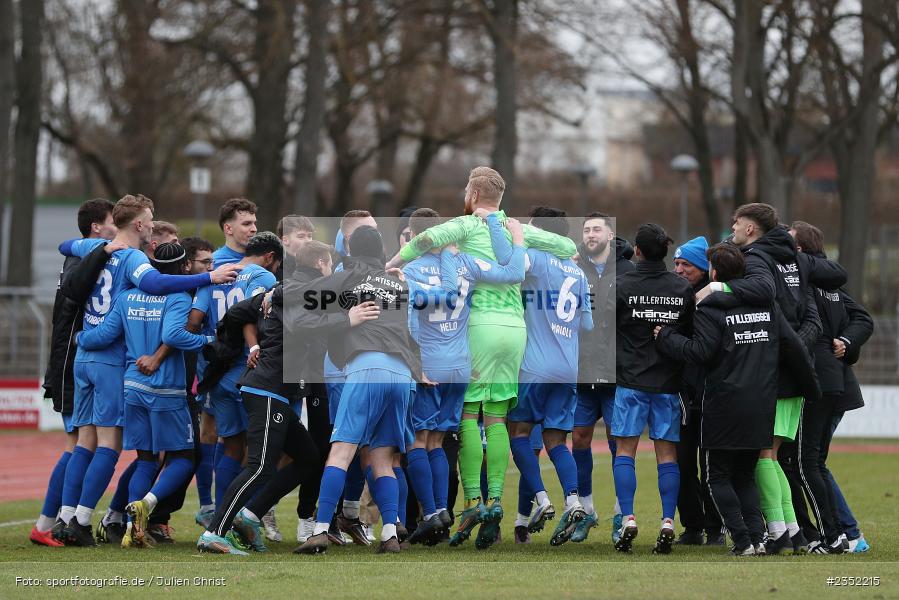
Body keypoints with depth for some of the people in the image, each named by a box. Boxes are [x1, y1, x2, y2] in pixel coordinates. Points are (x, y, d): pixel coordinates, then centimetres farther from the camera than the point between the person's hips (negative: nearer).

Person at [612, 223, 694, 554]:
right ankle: (667, 522, -3)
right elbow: (693, 333, 6)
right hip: (669, 381, 2)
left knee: (625, 450, 3)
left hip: (631, 380, -2)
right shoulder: (683, 288, 1)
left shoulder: (622, 286, -7)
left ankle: (628, 519, -7)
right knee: (667, 452, 4)